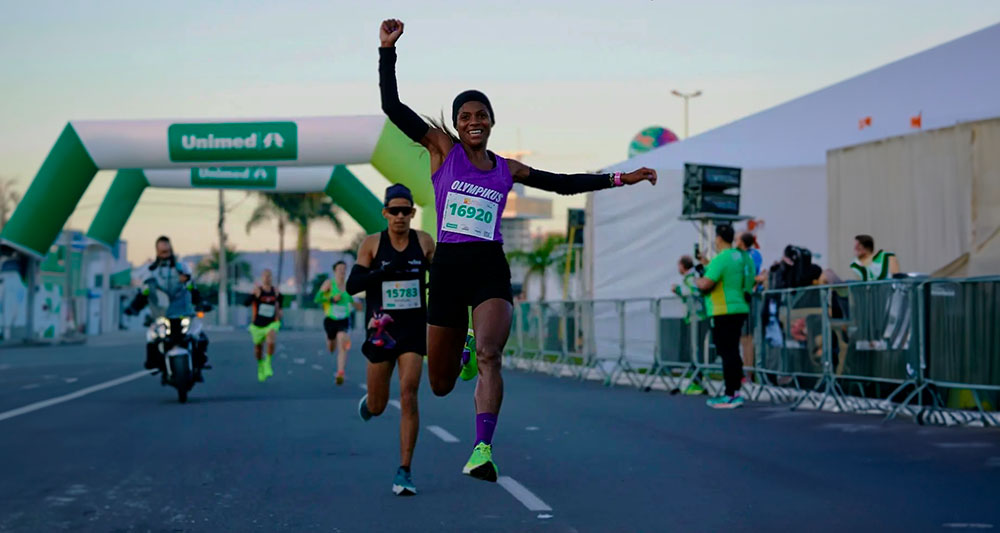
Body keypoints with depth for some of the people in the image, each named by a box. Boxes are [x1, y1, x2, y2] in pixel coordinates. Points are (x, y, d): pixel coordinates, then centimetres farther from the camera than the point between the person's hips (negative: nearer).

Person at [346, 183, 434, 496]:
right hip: (381, 331, 0)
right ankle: (368, 402, 49)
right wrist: (385, 270, -25)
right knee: (377, 407, 9)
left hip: (414, 331, 0)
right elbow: (352, 285, -11)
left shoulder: (424, 242, 1)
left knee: (408, 396, -13)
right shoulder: (372, 244, -4)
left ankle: (404, 471, -7)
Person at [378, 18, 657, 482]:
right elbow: (393, 107, -2)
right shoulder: (442, 148, 5)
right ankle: (459, 353, 46)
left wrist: (618, 179, 18)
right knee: (440, 384, 7)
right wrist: (387, 50, -9)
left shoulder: (507, 170, 14)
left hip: (490, 269, 1)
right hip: (447, 268, -1)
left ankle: (482, 450, -33)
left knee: (489, 353, -27)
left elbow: (563, 183, 21)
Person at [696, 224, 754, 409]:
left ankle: (730, 395, -6)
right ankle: (735, 392, 18)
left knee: (727, 353, -6)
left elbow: (706, 284, -23)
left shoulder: (721, 259, -16)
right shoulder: (742, 257, 12)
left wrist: (698, 281, 1)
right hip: (740, 309, 9)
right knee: (733, 352, 14)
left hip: (724, 312, -9)